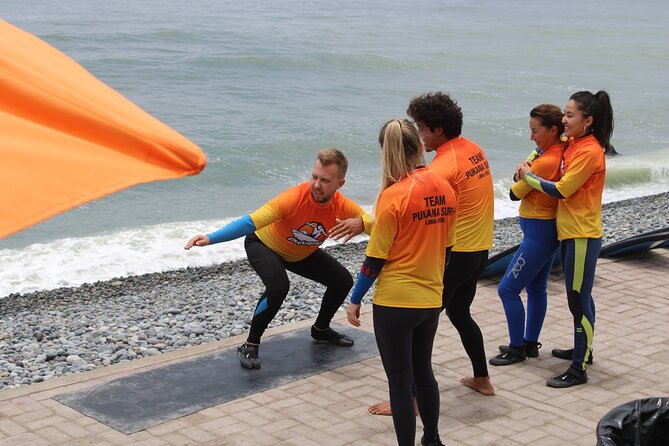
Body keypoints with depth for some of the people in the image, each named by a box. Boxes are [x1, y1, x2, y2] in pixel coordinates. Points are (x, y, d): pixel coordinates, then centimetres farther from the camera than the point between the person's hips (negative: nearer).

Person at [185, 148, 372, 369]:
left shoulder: (342, 206, -25)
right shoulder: (294, 198, -40)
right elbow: (251, 222, -48)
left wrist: (360, 223, -45)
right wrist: (211, 238, -60)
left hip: (303, 253, 6)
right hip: (264, 244, -6)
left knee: (343, 280, 2)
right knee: (278, 287, -32)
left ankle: (321, 329, 30)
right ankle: (250, 346, -13)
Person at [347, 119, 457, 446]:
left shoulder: (394, 195, -18)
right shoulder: (445, 188, 0)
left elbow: (375, 258, -14)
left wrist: (355, 300, -3)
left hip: (395, 302, -7)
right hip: (432, 299, 7)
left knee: (400, 379, 5)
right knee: (423, 370, 23)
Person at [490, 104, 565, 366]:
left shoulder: (546, 162, -25)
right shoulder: (561, 152, 2)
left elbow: (514, 194, -16)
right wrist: (526, 170, -11)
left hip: (539, 232, -10)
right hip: (546, 229, 10)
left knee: (508, 289, -2)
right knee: (536, 289, 19)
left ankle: (517, 349, 8)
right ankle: (530, 344, 30)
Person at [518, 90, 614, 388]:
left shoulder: (589, 151, -19)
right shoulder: (574, 142, 8)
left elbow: (561, 190, -19)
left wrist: (528, 177, -7)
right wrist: (529, 171, 0)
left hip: (582, 236, -9)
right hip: (568, 231, 9)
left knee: (578, 300, -5)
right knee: (579, 296, 21)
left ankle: (578, 370, 1)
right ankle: (583, 349, 37)